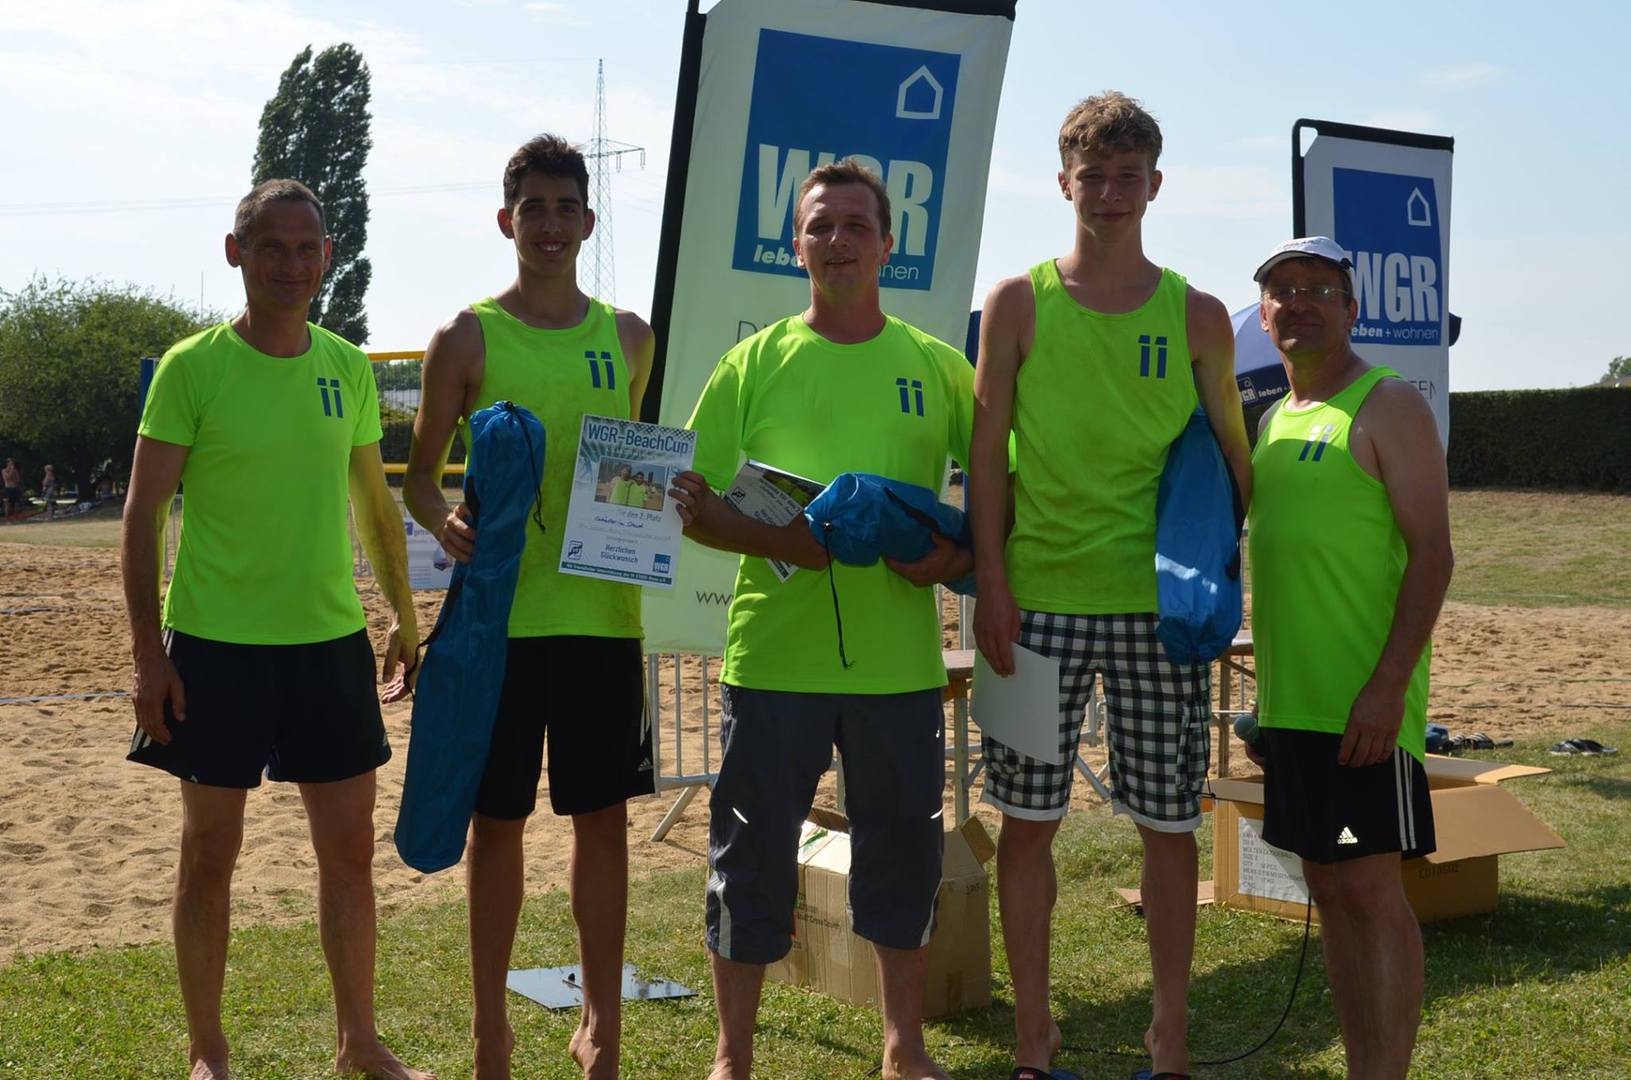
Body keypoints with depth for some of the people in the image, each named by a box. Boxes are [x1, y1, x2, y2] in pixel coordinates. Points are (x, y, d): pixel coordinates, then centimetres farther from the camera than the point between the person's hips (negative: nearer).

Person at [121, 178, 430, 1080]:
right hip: (215, 647, -4)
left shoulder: (348, 369, 6)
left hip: (331, 642, 4)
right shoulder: (191, 368, -7)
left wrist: (404, 615, 15)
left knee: (351, 847, 9)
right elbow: (142, 515, -5)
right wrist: (148, 651, -10)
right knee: (210, 853, 7)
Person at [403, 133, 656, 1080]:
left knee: (604, 816, 6)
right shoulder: (467, 339, 1)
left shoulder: (628, 336, 9)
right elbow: (420, 477, 3)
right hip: (500, 609, -2)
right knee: (499, 821, 6)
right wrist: (446, 522, -18)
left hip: (603, 610, 2)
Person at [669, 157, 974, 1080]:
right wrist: (775, 540, -15)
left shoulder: (938, 366, 7)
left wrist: (958, 554, -11)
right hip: (773, 651, -1)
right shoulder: (754, 364, 4)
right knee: (752, 854, 5)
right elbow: (694, 507, 3)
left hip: (901, 659, 1)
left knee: (904, 848, 10)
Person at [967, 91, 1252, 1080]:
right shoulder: (1019, 303, 3)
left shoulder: (1196, 315, 4)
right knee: (1028, 817, 4)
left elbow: (1231, 457, 9)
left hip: (1161, 599, 1)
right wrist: (991, 581, -5)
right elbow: (988, 450, 2)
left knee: (1170, 822, 6)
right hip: (1040, 595, 0)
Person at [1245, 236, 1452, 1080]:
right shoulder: (1275, 420, 17)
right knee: (1328, 890, 10)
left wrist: (1389, 684, -21)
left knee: (1372, 889, -7)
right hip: (1292, 704, 8)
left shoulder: (1387, 405, -6)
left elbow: (1431, 552, -13)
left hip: (1364, 703, -8)